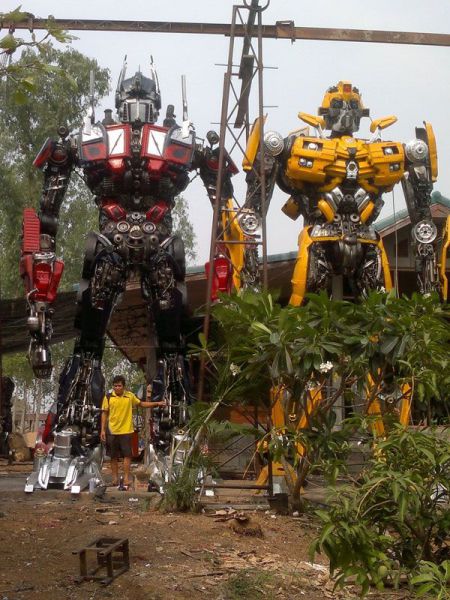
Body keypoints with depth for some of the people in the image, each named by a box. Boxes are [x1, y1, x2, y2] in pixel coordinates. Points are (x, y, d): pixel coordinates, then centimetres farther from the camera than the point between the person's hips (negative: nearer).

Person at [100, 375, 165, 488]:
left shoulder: (130, 396, 0)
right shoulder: (108, 397, -4)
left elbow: (141, 404, 15)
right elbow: (104, 414, 2)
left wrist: (157, 403, 9)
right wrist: (103, 430, -1)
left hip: (126, 431, 0)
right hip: (112, 431, 0)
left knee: (127, 455, -1)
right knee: (114, 456, 8)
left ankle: (126, 478, 6)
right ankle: (115, 478, 18)